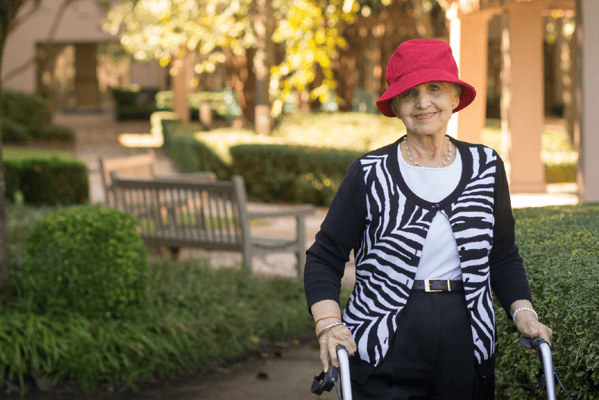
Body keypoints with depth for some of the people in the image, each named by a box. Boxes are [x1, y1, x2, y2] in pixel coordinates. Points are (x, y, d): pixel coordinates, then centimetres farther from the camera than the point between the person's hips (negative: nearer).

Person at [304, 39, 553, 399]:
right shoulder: (370, 174, -2)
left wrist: (523, 311, -1)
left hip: (466, 351, 3)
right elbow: (324, 258, 0)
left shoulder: (486, 167, 7)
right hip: (383, 355, -3)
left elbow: (503, 257, 15)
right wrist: (328, 324, -14)